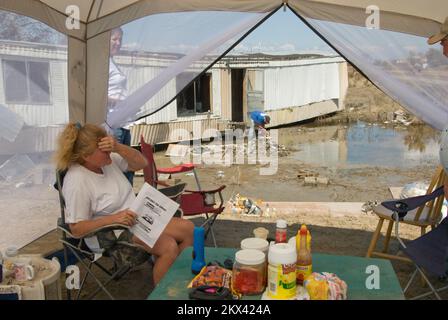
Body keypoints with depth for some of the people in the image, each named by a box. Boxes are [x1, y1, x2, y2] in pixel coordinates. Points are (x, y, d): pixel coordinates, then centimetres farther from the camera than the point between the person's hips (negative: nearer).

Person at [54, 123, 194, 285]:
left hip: (137, 217, 8)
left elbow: (141, 163, 1)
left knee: (188, 228, -5)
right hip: (113, 235, -8)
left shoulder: (108, 158, -1)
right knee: (169, 247, -26)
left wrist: (118, 147, -17)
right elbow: (76, 229, -17)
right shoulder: (76, 182, -21)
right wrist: (114, 218, -29)